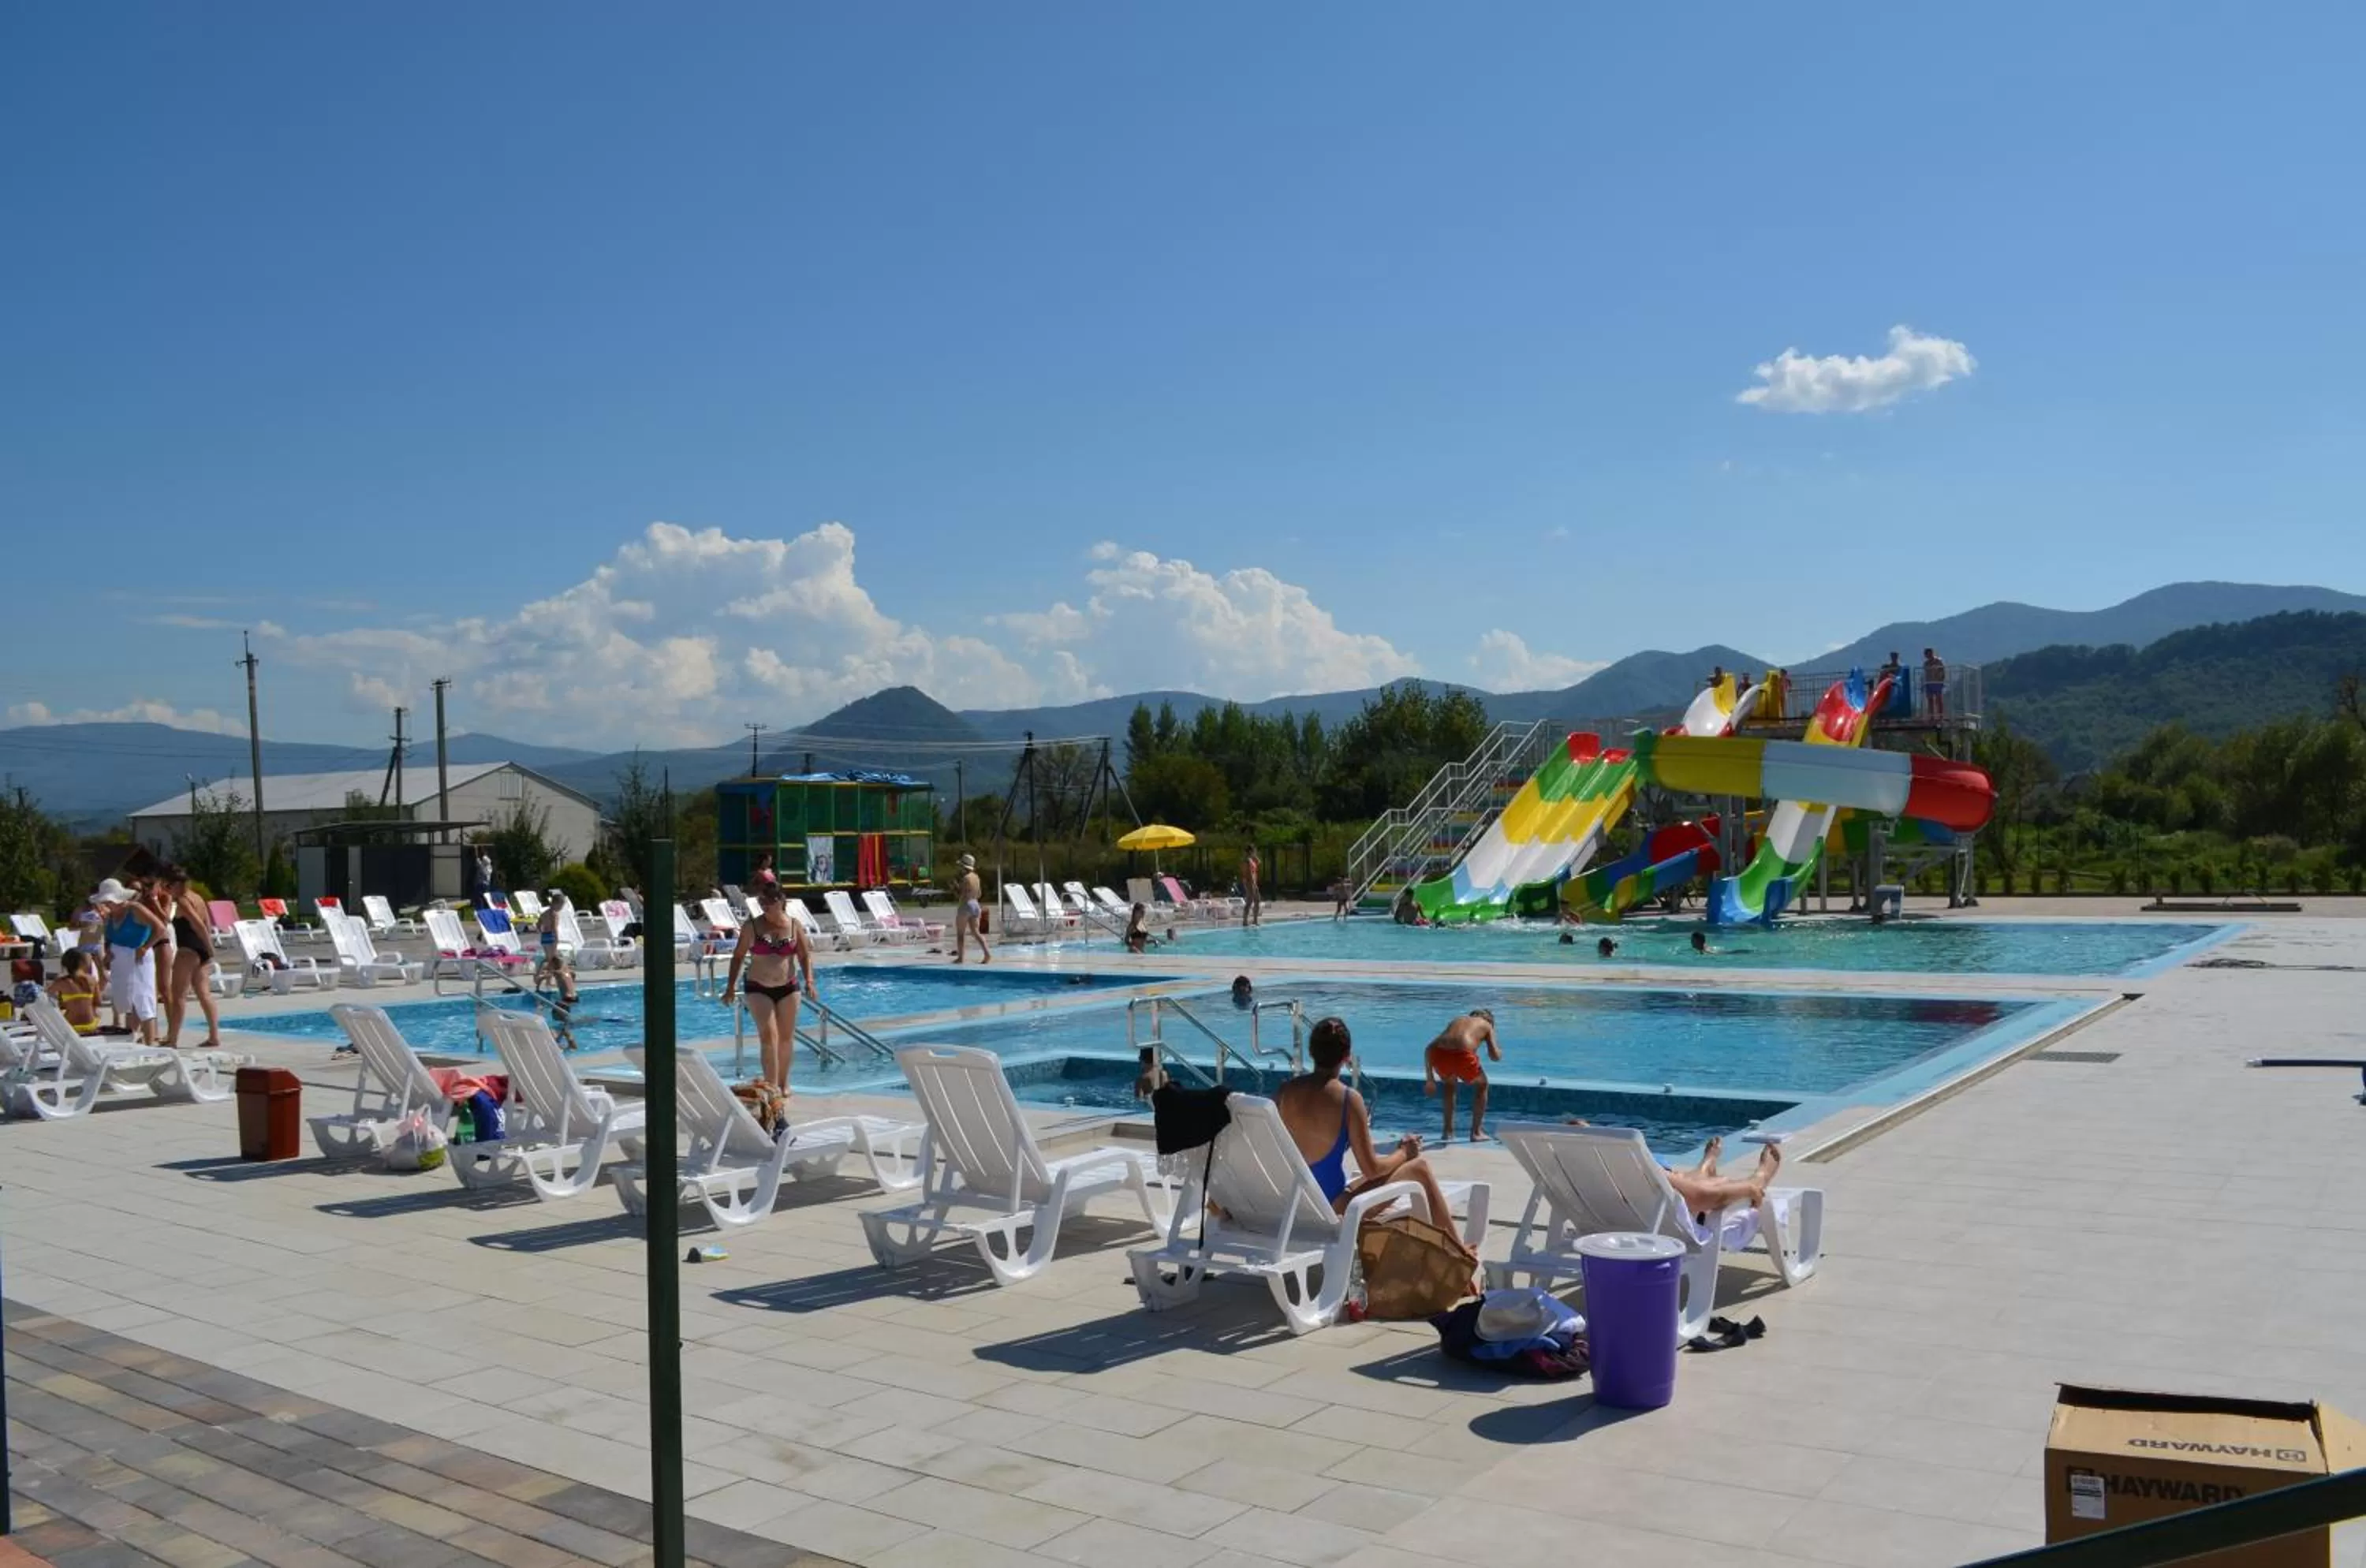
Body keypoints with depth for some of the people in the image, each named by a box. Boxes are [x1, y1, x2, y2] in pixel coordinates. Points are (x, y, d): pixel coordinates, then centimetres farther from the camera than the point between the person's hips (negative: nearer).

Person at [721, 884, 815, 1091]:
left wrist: (809, 981, -10)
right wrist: (731, 986, 0)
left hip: (788, 988, 2)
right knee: (769, 1035, -14)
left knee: (786, 1037, 10)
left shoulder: (794, 925, -1)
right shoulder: (752, 927, -4)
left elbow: (805, 956, 3)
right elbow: (738, 956, 4)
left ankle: (783, 1082, 26)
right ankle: (771, 1084, -12)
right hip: (758, 989, -2)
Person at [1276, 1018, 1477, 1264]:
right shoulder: (1348, 1099, -19)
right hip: (1333, 1209, -6)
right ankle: (1458, 1249, 21)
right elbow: (1371, 1169, -15)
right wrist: (1403, 1153, 5)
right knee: (1420, 1165, 9)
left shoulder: (1284, 1093, -5)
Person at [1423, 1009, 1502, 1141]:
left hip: (1439, 1054, 4)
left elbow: (1429, 1049, 28)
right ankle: (1476, 1132, 27)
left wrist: (1430, 1079, 31)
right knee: (1482, 1085, 28)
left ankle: (1448, 1131, 35)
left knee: (1450, 1084, 36)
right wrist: (1499, 1052, 42)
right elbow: (1494, 1056, 17)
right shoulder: (1486, 1024, 27)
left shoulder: (1458, 1020, 35)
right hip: (1461, 1054, -4)